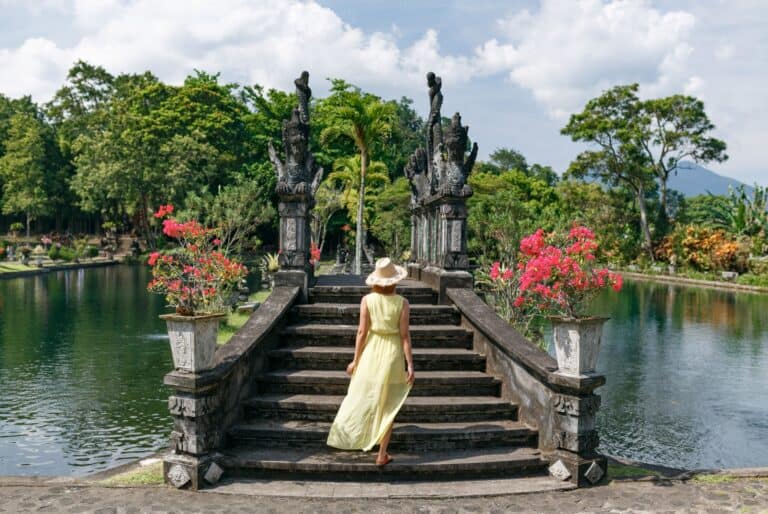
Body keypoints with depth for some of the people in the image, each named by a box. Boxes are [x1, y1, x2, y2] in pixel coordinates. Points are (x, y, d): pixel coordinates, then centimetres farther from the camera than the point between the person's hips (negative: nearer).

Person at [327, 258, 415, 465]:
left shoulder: (367, 300, -8)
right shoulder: (402, 303, -9)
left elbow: (362, 331, -7)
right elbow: (404, 335, -11)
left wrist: (356, 359, 2)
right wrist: (410, 365, -7)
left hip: (371, 353, 1)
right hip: (393, 355, -1)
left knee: (362, 399, 20)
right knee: (388, 407, 8)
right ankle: (382, 454, 11)